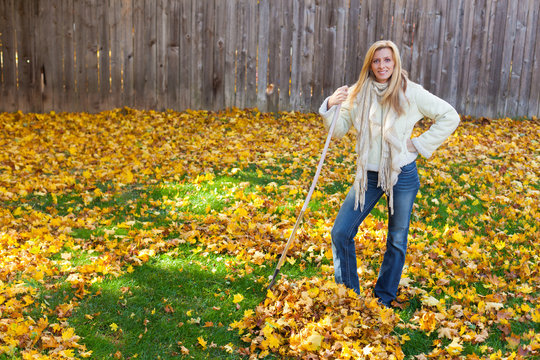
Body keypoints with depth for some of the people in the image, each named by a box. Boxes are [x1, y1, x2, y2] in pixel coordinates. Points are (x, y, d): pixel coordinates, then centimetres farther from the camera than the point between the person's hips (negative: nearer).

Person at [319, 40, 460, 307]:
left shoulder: (411, 93, -8)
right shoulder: (357, 93, -1)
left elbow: (450, 117, -1)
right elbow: (339, 131, -1)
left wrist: (420, 144, -6)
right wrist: (330, 107, -19)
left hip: (402, 175, -2)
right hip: (368, 175, 2)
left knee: (397, 240, 10)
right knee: (341, 232, -2)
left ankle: (383, 299, 28)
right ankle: (347, 293, 16)